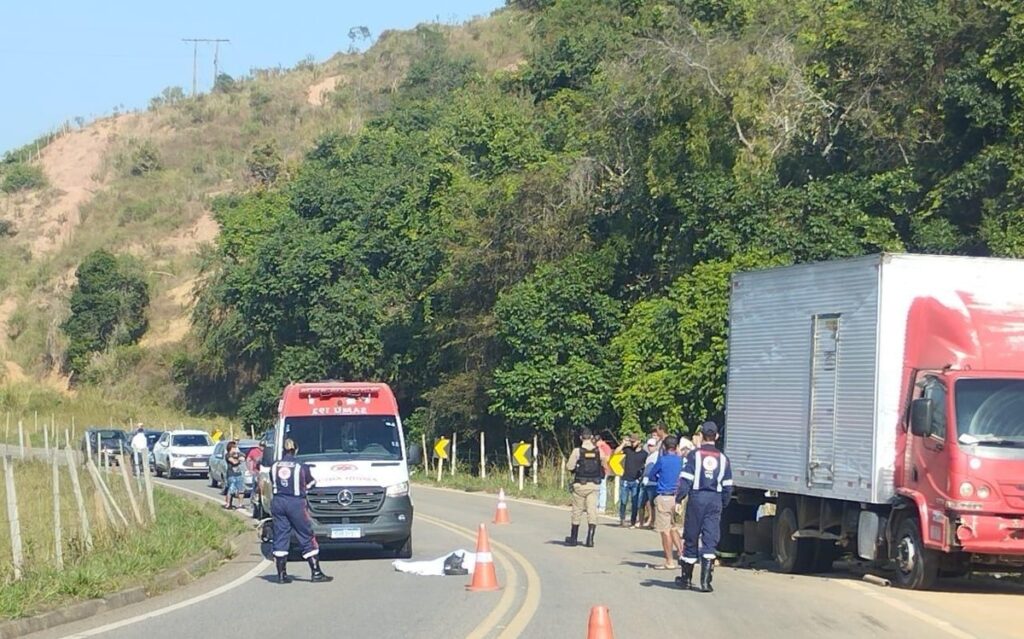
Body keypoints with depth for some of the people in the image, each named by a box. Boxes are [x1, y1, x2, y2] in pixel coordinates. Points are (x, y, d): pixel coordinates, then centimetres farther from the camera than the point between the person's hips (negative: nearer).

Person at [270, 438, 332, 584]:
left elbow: (272, 483, 11)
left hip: (278, 502, 3)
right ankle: (316, 573, 2)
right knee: (306, 537, 3)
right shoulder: (301, 467, -6)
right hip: (296, 503, -3)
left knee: (280, 537, 8)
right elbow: (310, 484, 5)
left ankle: (282, 574, 5)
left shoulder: (275, 466, 3)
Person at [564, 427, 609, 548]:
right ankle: (590, 539, -7)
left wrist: (568, 460, 10)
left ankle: (573, 538, 20)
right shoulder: (599, 451, -2)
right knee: (592, 511, 2)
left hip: (580, 485, -1)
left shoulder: (577, 452, -10)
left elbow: (569, 467, -10)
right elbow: (605, 466, 5)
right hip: (594, 485, 1)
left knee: (577, 512, 10)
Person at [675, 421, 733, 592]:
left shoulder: (694, 455, -4)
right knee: (710, 541, 0)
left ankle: (687, 578, 20)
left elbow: (685, 481, -10)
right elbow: (727, 486, 9)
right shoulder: (723, 458, 7)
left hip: (697, 498, -2)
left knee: (691, 539, 9)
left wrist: (678, 500, -6)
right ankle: (705, 581, -9)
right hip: (715, 500, 2)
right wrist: (723, 504, 19)